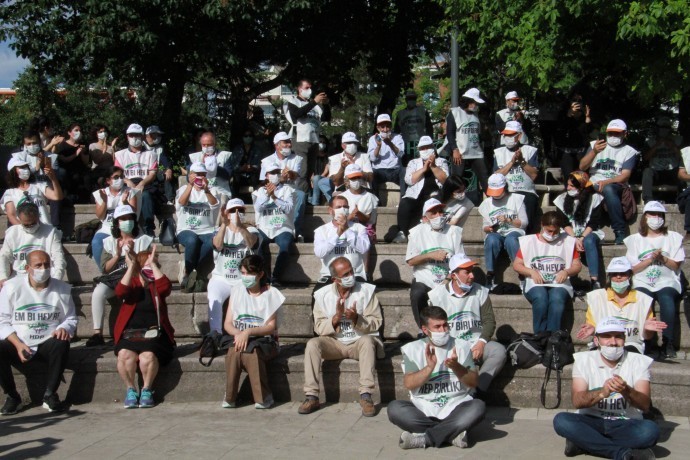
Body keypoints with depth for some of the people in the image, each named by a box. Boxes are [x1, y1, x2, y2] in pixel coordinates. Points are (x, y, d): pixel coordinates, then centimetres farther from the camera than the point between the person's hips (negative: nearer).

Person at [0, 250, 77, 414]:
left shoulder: (62, 289, 4)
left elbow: (71, 319, 9)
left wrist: (64, 329, -16)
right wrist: (18, 344, -18)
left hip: (47, 344, 0)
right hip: (17, 343, 0)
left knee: (61, 345, -32)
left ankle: (50, 395, -14)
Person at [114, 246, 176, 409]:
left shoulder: (157, 286, 13)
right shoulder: (132, 283, 13)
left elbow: (166, 287, -12)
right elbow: (120, 292, -11)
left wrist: (153, 263, -9)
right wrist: (131, 266, -12)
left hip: (153, 334, 0)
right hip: (130, 334, 1)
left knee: (148, 355, -32)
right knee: (124, 354, -31)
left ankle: (147, 390, -11)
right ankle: (130, 390, -12)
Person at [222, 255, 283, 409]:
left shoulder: (270, 294, 1)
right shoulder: (237, 292, 10)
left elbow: (271, 326, -6)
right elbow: (228, 324, 6)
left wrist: (248, 332, -22)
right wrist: (239, 334, -17)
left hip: (264, 340, -2)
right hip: (240, 338, 2)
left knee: (250, 353, -36)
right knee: (233, 353, -33)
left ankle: (263, 397, -23)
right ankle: (229, 397, -22)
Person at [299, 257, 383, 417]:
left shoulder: (367, 291, -3)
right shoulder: (323, 295, 1)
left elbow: (376, 323, -6)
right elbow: (319, 328, -2)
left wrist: (356, 318, -24)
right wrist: (336, 317, -20)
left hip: (360, 341, -2)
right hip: (334, 343, 2)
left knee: (367, 341, -35)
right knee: (312, 344, -25)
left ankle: (366, 396, -37)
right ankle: (312, 396, -23)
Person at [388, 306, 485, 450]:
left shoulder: (461, 346, 10)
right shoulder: (413, 349, 6)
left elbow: (473, 382, 2)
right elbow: (409, 384, -6)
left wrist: (456, 367, -16)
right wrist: (429, 367, -19)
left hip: (455, 407, 1)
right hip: (423, 409, 0)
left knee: (478, 406, -31)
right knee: (394, 408, -29)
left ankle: (424, 438, -27)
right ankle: (452, 433, -24)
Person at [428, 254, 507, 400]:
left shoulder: (481, 292, 6)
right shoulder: (438, 294, 1)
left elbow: (489, 321, 5)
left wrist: (481, 342, -14)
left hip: (476, 343, 2)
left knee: (499, 351, -28)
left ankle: (477, 392, -29)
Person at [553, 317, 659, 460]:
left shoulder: (638, 361, 1)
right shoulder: (584, 360, 1)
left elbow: (645, 405, -12)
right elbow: (577, 401, -12)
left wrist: (626, 391, -33)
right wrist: (602, 393, -31)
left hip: (626, 425, 0)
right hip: (591, 423, 1)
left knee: (651, 429, -32)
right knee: (561, 420, -30)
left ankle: (584, 443, -26)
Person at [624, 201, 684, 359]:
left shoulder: (673, 238, 15)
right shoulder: (635, 239, 15)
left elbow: (676, 266, 8)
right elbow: (632, 269, 7)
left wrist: (662, 258, -10)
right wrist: (650, 259, -6)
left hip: (667, 282, 0)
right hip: (642, 283, 0)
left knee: (666, 299, -34)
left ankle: (668, 343, -28)